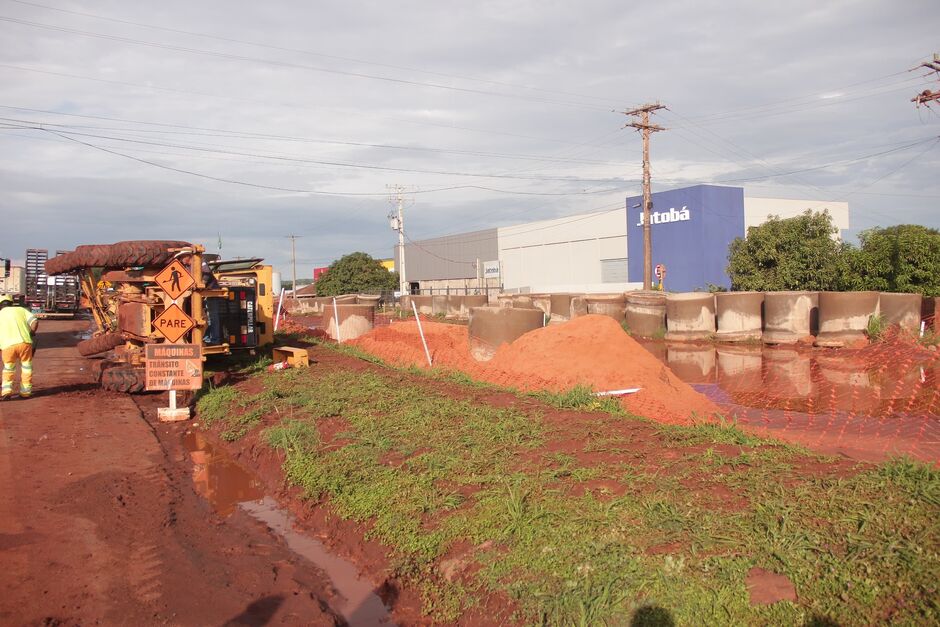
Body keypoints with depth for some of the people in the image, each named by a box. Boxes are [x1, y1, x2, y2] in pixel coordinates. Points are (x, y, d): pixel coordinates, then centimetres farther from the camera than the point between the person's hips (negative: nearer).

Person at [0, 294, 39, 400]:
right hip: (24, 342, -1)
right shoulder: (21, 310, 16)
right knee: (26, 367, 16)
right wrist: (31, 333, 18)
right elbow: (35, 321, 3)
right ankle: (25, 391, 17)